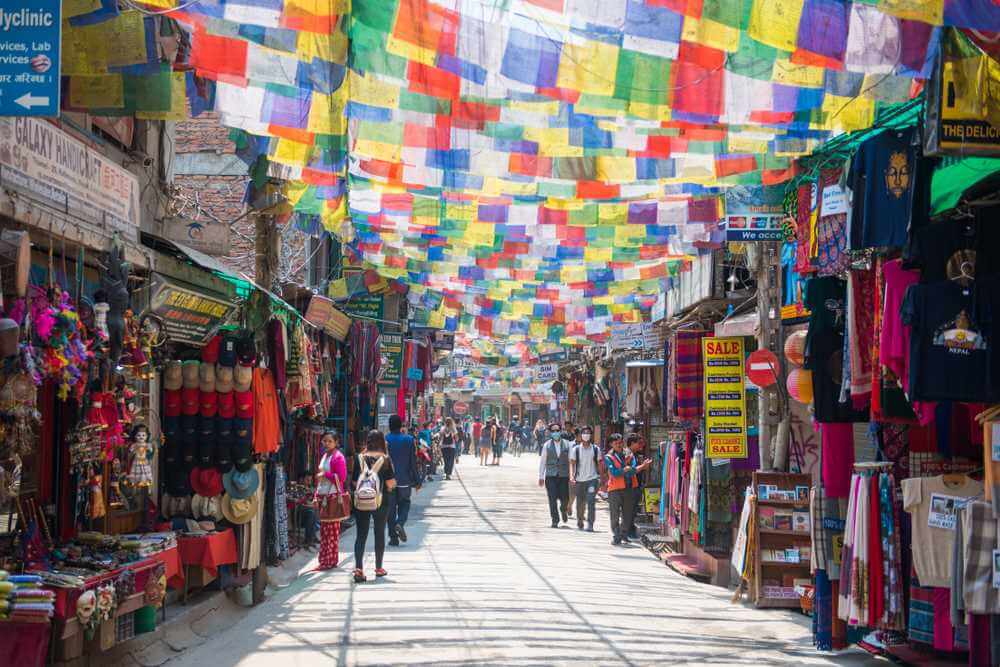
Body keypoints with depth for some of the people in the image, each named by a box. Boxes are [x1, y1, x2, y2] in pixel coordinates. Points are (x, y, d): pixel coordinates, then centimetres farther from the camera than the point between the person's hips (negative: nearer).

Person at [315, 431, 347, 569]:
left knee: (332, 529, -5)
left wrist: (325, 474, -14)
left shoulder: (338, 457, -9)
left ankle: (331, 560, -1)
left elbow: (341, 477, -16)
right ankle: (324, 560, 15)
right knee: (323, 529, 10)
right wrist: (317, 495, 17)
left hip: (333, 496, -9)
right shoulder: (325, 456, 17)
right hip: (323, 495, 9)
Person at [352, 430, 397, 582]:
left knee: (361, 535, 3)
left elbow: (355, 482, 0)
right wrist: (388, 489, 10)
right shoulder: (385, 459, -8)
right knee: (380, 534, 14)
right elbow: (391, 483, -10)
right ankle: (378, 568, 23)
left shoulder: (360, 458, -3)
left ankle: (358, 568, -12)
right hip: (381, 501, -1)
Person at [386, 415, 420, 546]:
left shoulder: (383, 440, -6)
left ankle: (393, 537, 6)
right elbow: (413, 462, -3)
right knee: (404, 503, 16)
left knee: (390, 508, 7)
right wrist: (416, 480, 5)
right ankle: (400, 523, -11)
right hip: (405, 480, 0)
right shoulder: (409, 440, -5)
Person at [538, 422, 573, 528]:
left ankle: (563, 510, 34)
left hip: (564, 475, 0)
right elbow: (542, 461, 7)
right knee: (552, 499, -5)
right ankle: (555, 520, 4)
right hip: (550, 476, 0)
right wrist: (541, 477, 4)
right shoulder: (547, 445, 4)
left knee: (565, 499, 1)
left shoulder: (567, 444, 4)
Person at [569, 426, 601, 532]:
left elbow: (599, 464, 9)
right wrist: (571, 476, -15)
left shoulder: (596, 449, 2)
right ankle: (580, 521, 33)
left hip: (592, 479, -1)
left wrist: (600, 477, 8)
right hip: (579, 479, 1)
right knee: (580, 503, 12)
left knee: (591, 502, -14)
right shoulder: (576, 449, 1)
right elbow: (572, 463, -1)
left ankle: (590, 525, -15)